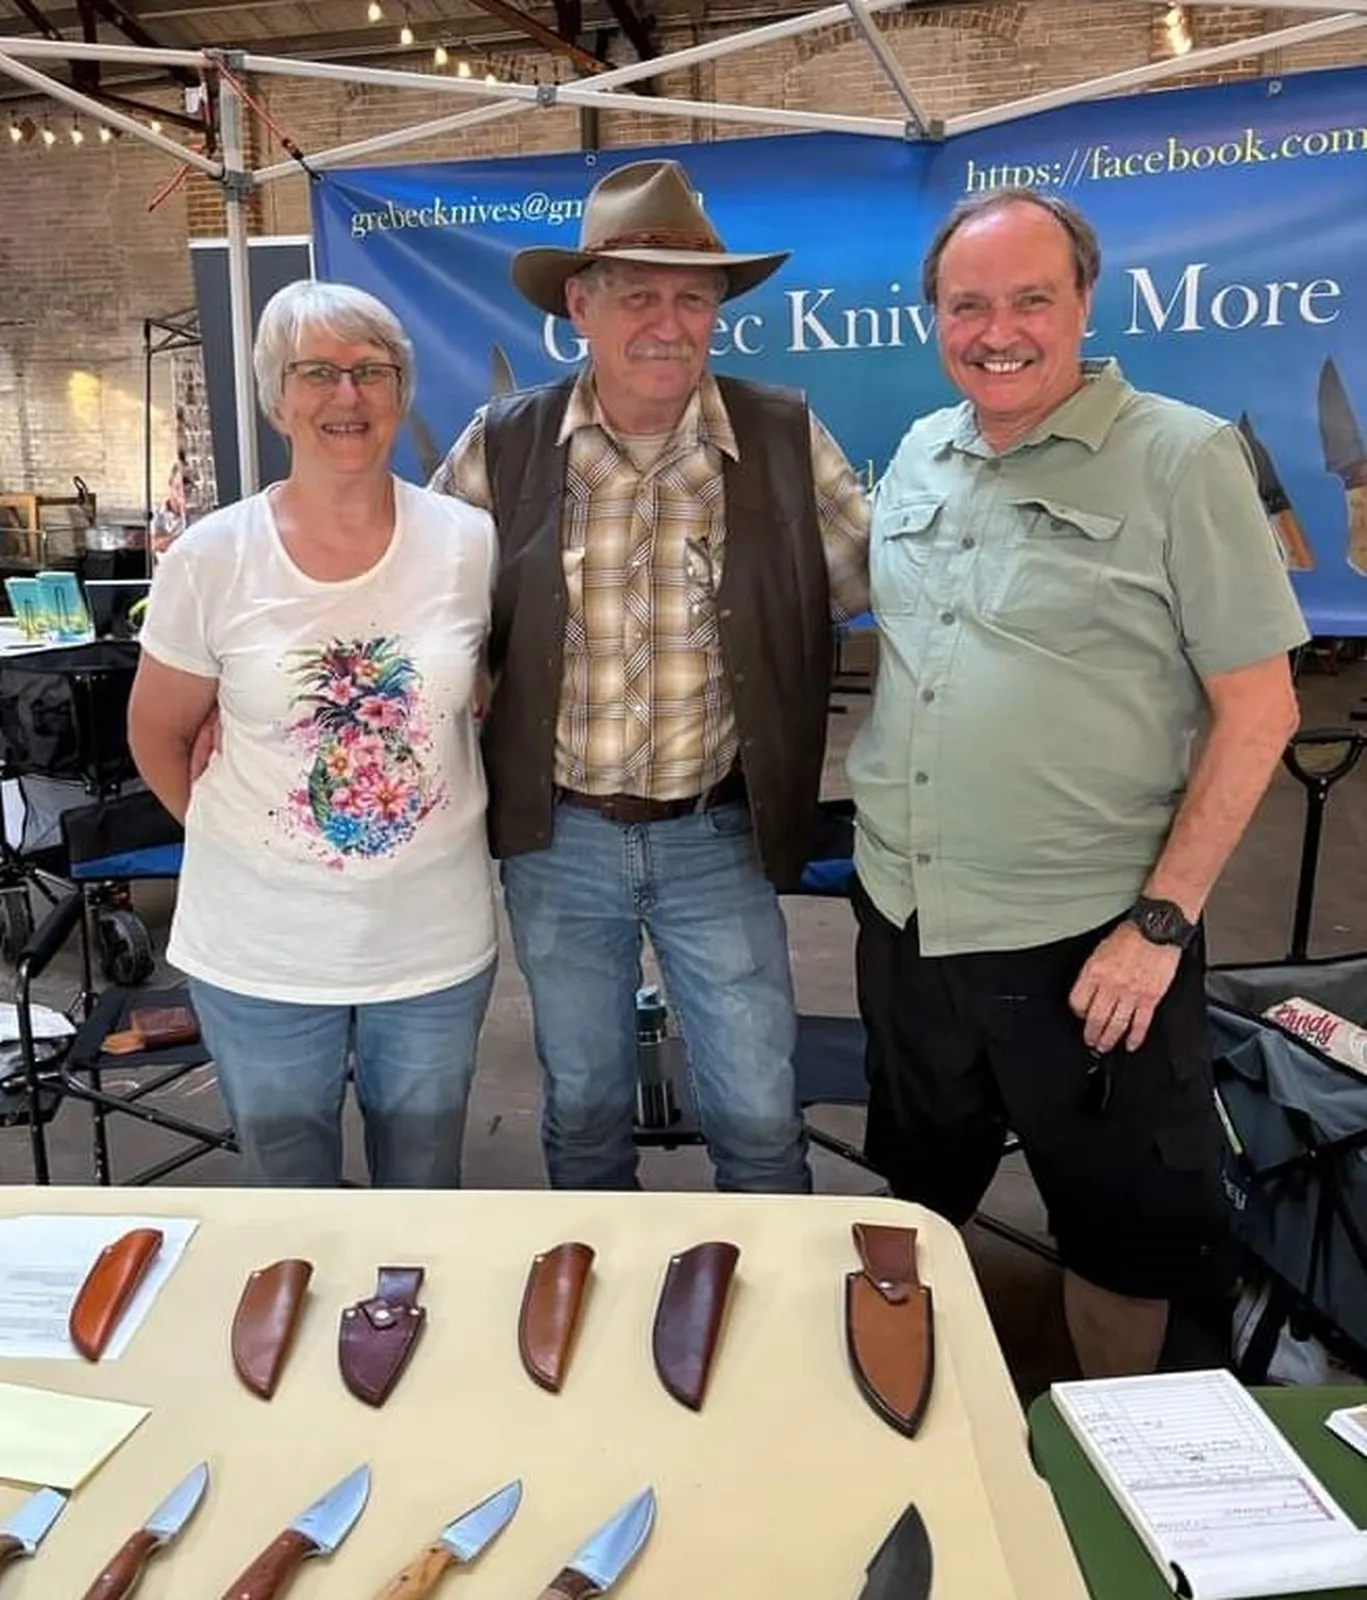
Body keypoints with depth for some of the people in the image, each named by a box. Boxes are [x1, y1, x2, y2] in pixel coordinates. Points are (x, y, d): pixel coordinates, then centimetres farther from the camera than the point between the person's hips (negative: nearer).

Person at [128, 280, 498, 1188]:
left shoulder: (471, 542, -8)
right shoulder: (212, 557, -9)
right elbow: (158, 738, 4)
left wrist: (446, 823, 4)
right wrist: (237, 840, 5)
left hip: (437, 941, 1)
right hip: (258, 953, 0)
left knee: (425, 1195, 21)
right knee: (289, 1200, 20)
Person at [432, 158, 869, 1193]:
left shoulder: (787, 441, -5)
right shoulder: (503, 447, -3)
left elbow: (888, 585, 3)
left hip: (719, 837, -1)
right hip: (557, 837, 1)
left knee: (759, 1116, 9)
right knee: (583, 1108, 19)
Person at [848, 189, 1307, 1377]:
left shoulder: (1183, 459, -9)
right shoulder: (920, 456, 7)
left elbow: (1258, 707, -10)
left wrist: (1163, 919, -15)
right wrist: (886, 854, 11)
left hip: (1088, 940, -5)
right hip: (903, 920, 6)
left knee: (1128, 1232, 12)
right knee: (919, 1199, 23)